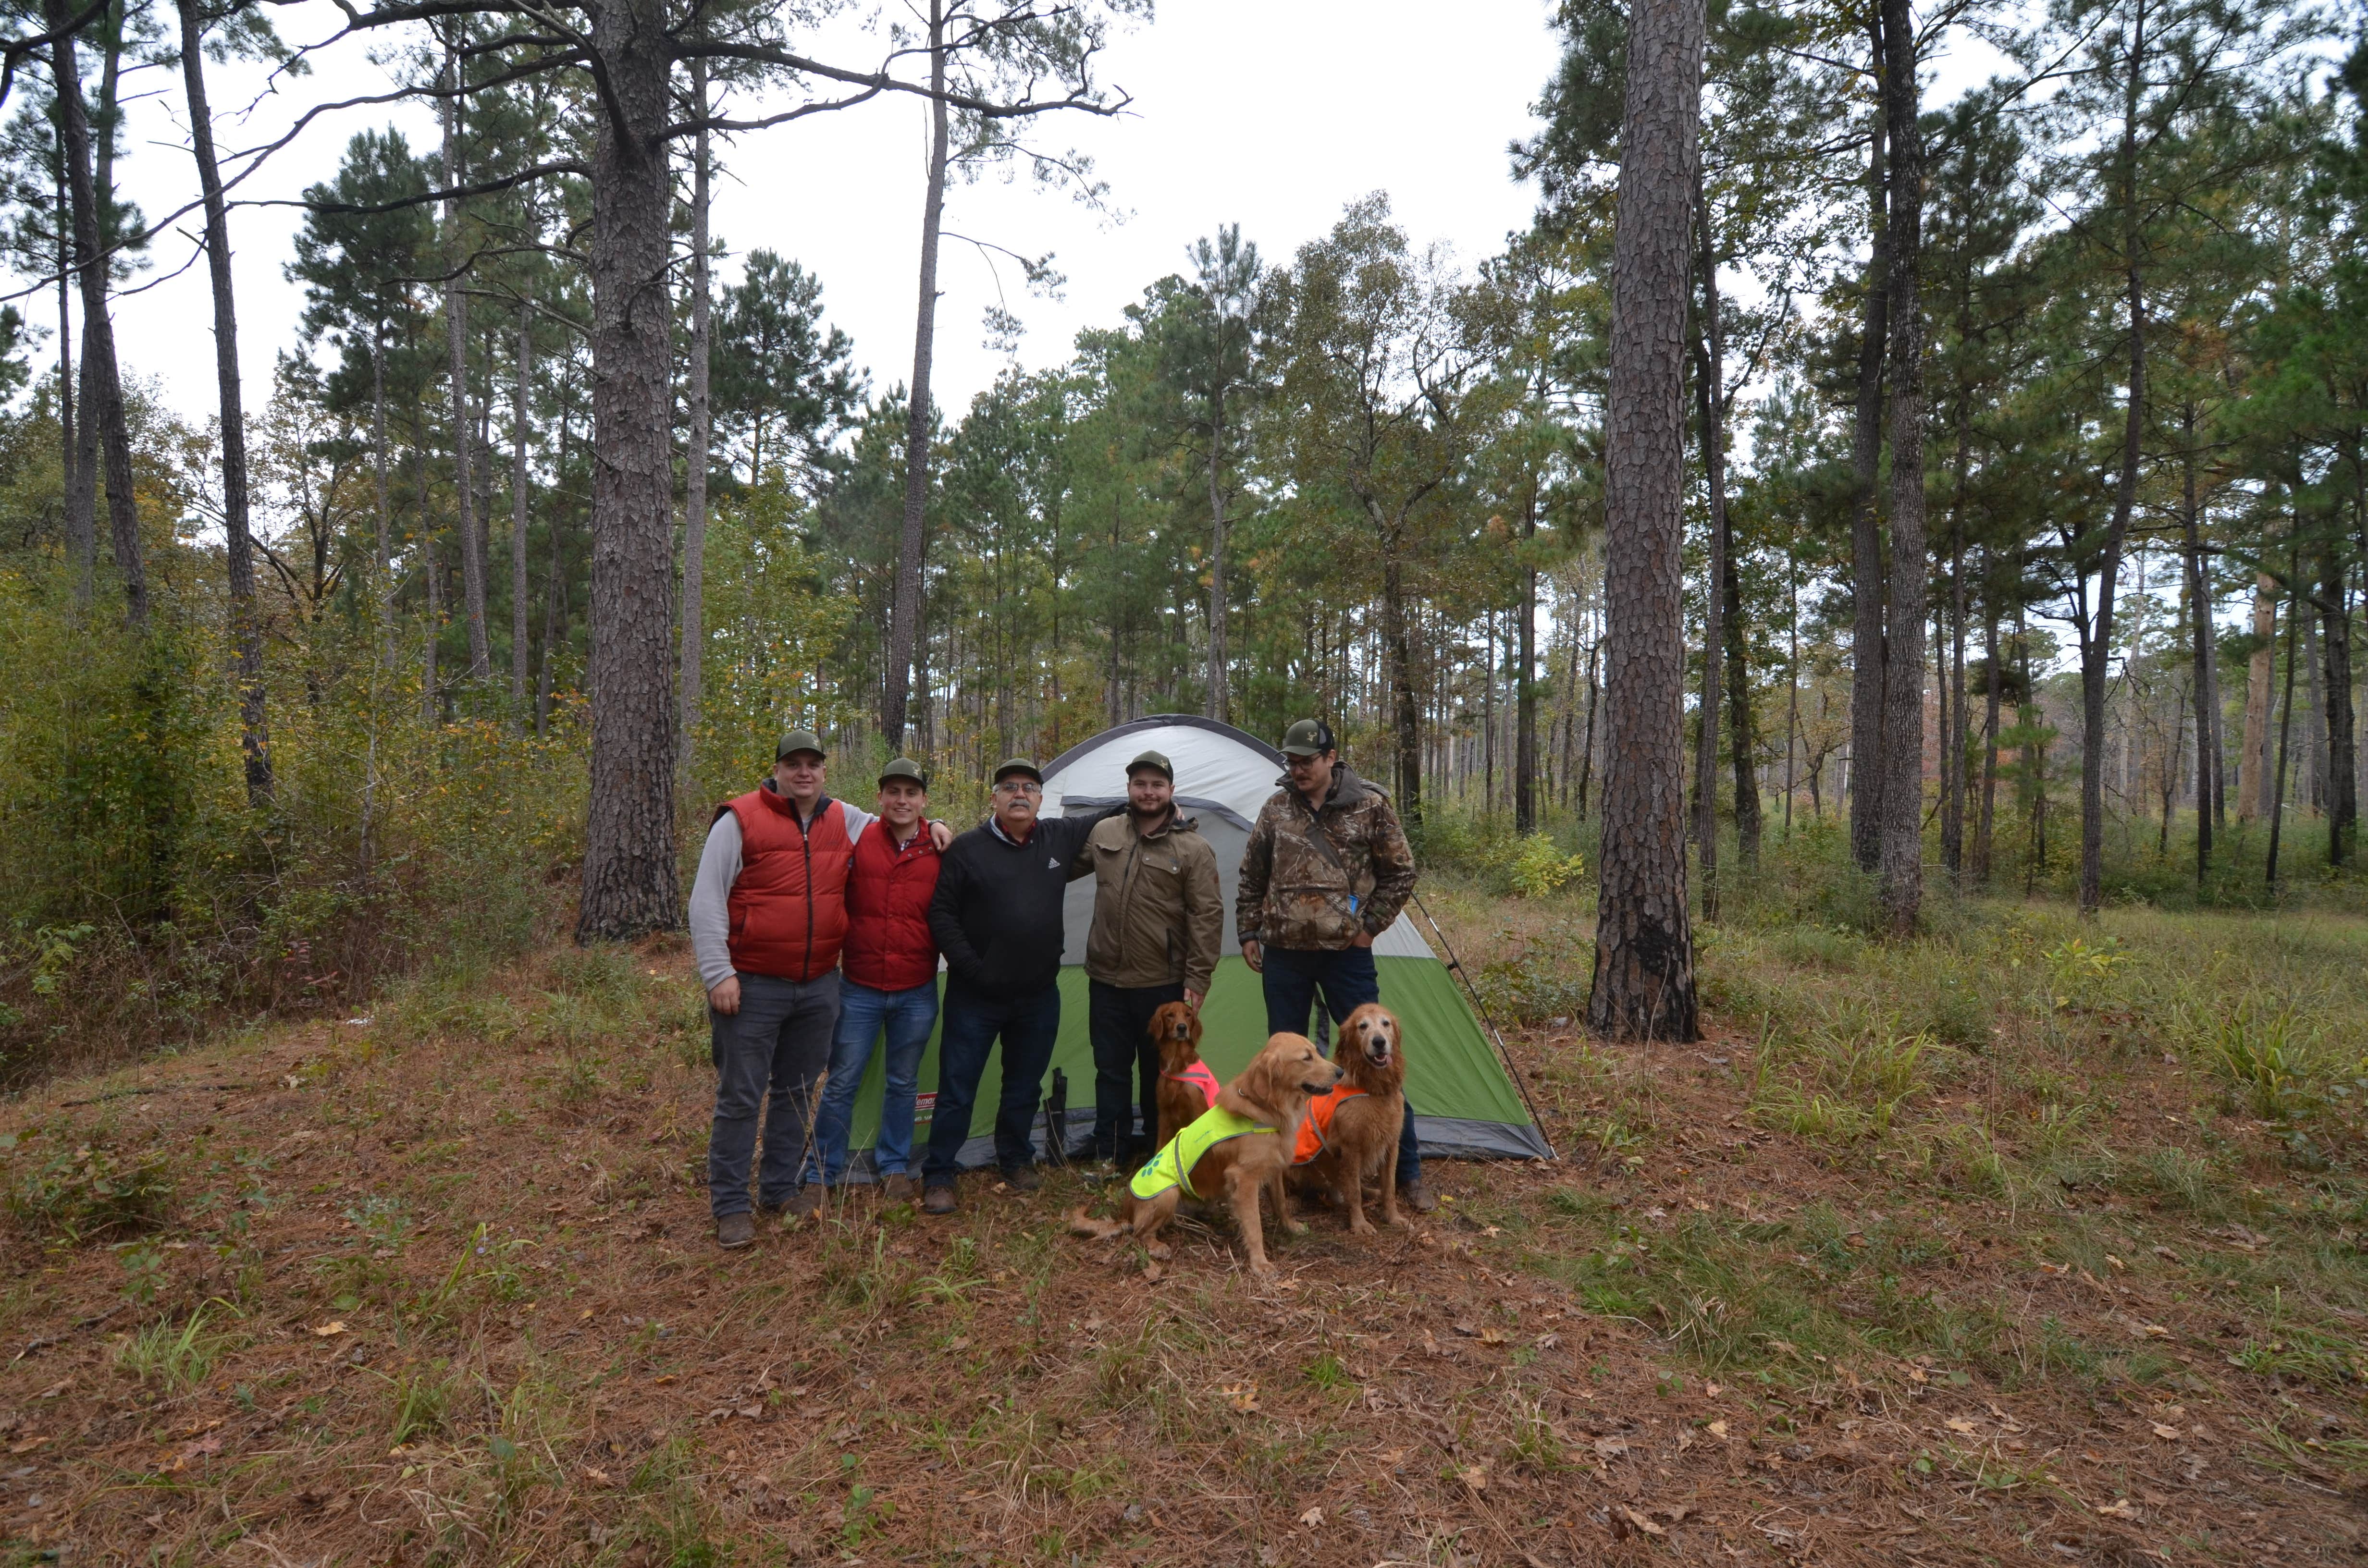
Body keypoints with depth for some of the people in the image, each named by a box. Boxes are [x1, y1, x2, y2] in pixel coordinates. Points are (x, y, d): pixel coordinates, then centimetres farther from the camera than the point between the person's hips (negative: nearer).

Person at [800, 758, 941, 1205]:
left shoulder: (941, 853, -3)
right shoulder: (856, 841, -6)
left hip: (917, 994, 1)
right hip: (859, 989, -1)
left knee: (902, 1084, 15)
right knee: (841, 1083, 6)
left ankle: (895, 1169, 31)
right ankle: (820, 1176, 22)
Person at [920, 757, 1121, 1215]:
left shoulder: (1061, 838, 2)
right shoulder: (968, 849, -8)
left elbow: (1100, 823, 20)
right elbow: (941, 913, -7)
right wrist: (970, 968, -12)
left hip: (1039, 996, 4)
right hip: (975, 997, -3)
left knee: (1025, 1088, 17)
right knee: (957, 1090, 4)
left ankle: (1017, 1160, 37)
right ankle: (937, 1176, 17)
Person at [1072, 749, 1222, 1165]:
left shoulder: (1193, 848, -10)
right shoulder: (1103, 834, 3)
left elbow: (1207, 918, -11)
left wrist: (1197, 981, -13)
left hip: (1163, 984, -3)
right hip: (1106, 979, 4)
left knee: (1159, 1071, 11)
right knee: (1110, 1068, 13)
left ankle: (1157, 1150, 28)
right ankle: (1109, 1145, 27)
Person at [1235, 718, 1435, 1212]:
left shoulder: (1370, 806, -5)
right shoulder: (1275, 809, 3)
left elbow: (1400, 874, 2)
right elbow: (1251, 880, 12)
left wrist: (1370, 926, -4)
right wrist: (1249, 933, 7)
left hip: (1347, 954, -3)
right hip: (1283, 955, 3)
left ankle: (1407, 1171, 11)